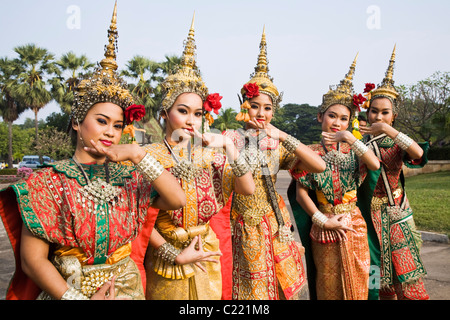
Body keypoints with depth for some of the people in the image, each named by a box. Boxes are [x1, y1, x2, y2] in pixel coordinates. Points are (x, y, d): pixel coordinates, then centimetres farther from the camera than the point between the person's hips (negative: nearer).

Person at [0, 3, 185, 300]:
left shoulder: (129, 176, -3)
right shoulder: (49, 182, -10)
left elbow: (177, 199, -18)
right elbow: (33, 259, -12)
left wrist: (138, 153, -22)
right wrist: (77, 298, -19)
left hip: (128, 288, 3)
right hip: (66, 290, -3)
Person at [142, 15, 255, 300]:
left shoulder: (210, 153, -1)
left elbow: (248, 189, -12)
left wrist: (229, 146, -20)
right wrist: (175, 255, -14)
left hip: (208, 260, 3)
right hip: (165, 264, -3)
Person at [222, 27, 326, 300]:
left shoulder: (277, 143, 2)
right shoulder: (232, 138, -3)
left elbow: (319, 166, -11)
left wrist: (283, 136, -17)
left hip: (274, 226, 2)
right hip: (242, 227, -2)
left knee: (279, 286, 12)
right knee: (247, 289, 7)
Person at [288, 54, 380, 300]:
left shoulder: (353, 150, 4)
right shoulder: (310, 152, -5)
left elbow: (375, 165, -17)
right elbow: (300, 193, -9)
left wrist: (349, 138, -21)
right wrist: (323, 221, -13)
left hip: (354, 226, 2)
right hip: (323, 228, -2)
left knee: (356, 283, 12)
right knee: (328, 286, 10)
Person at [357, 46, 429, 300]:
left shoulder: (397, 143, 0)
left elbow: (418, 152, -22)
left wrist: (388, 130, -28)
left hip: (396, 214, 1)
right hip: (370, 215, -1)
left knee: (406, 278, 5)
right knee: (380, 276, 10)